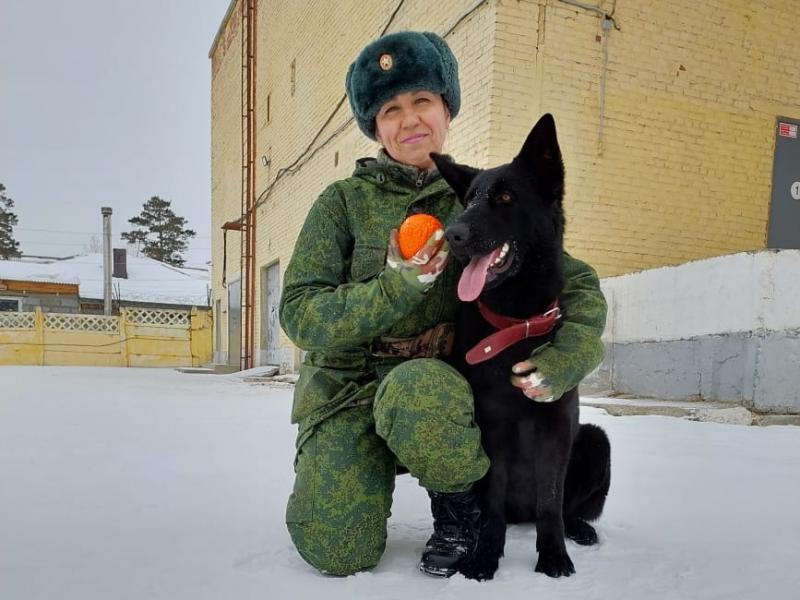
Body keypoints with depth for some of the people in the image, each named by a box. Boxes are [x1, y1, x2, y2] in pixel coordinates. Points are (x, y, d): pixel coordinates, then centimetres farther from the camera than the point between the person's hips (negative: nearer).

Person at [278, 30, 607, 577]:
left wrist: (561, 360, -19)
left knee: (416, 391, -37)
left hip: (440, 384, 0)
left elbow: (582, 287, 1)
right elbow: (298, 312, -9)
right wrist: (395, 288, -22)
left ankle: (461, 507, -5)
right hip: (349, 388, 1)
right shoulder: (344, 201, -1)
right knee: (337, 551, -20)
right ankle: (367, 476, 16)